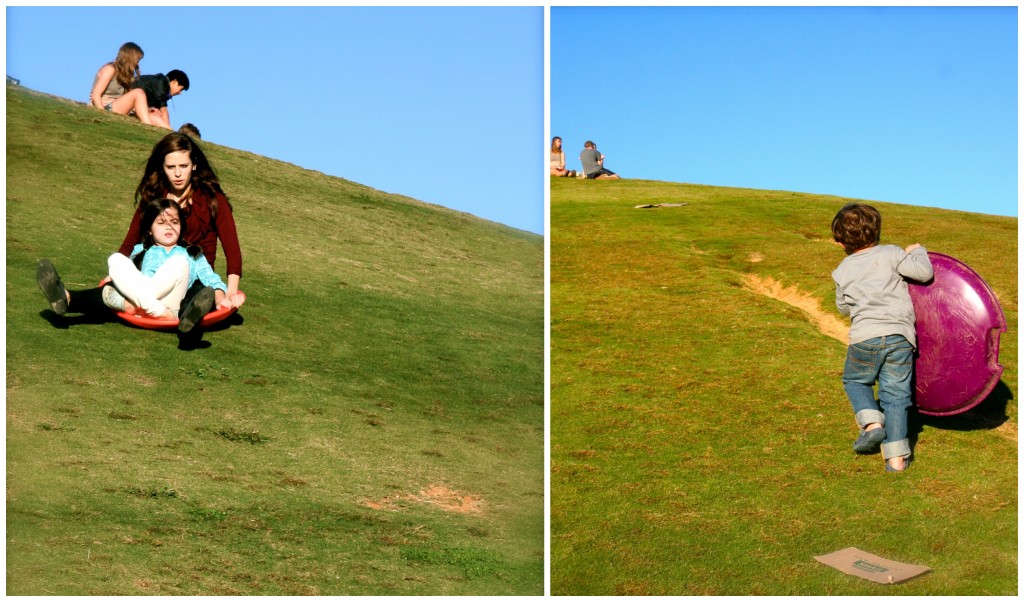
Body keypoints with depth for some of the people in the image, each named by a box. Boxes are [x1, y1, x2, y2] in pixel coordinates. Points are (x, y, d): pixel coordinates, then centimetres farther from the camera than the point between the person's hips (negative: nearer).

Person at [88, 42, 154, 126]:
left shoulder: (124, 75, 20)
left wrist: (147, 110, -6)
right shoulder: (110, 69, -3)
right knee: (139, 93, -21)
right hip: (103, 109, -8)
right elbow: (96, 95, -13)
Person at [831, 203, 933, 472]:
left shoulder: (842, 272, 12)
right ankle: (897, 457, 4)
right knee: (895, 395, 7)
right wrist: (917, 251, 18)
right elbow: (924, 272, 0)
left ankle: (872, 422, 3)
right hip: (900, 336, 0)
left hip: (865, 337, 0)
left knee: (854, 380, 26)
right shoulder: (891, 253, 5)